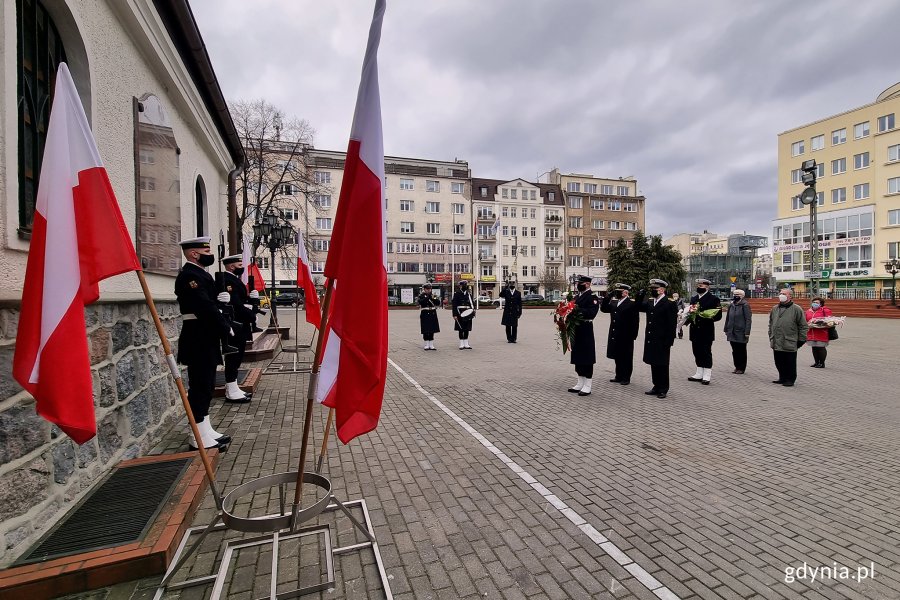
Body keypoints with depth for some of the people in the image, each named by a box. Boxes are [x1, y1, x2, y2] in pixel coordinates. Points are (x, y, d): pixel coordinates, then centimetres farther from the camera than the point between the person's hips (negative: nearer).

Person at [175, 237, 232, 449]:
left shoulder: (201, 274, 17)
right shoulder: (189, 276, -15)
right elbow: (204, 307, -24)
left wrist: (221, 298, 0)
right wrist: (226, 329, -17)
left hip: (206, 339, 11)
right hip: (199, 341, -11)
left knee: (206, 386, 15)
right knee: (200, 387, -4)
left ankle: (206, 431, 25)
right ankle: (200, 438, 4)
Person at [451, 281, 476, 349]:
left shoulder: (468, 294, 13)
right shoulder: (457, 294, -4)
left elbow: (472, 303, 14)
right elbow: (454, 304, -8)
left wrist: (473, 312, 3)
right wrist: (454, 315, -13)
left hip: (468, 313, 5)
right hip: (460, 313, -5)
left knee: (467, 329, 8)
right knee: (461, 329, 2)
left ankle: (466, 344, 15)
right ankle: (461, 344, 10)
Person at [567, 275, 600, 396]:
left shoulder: (592, 297, -8)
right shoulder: (577, 297, 17)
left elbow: (592, 312, -20)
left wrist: (579, 310, -29)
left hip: (586, 331, -8)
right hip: (576, 330, 8)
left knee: (587, 358, -1)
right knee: (577, 357, 13)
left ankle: (587, 386, 8)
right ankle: (580, 384, 25)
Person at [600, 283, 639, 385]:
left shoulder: (632, 304, -10)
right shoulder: (613, 303, 10)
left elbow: (635, 321, -12)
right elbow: (603, 309, 9)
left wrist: (633, 335, -15)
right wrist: (608, 297, 0)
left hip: (626, 337, -6)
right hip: (615, 336, 6)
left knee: (626, 358, 6)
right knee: (617, 357, 14)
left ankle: (626, 378, 16)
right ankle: (619, 376, 25)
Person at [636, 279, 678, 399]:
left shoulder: (669, 304, -10)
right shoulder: (650, 303, 10)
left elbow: (672, 325, -12)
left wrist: (668, 342, -15)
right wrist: (639, 297, 1)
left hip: (662, 342, -6)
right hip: (651, 340, 7)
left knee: (662, 365, 4)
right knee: (653, 364, 13)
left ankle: (663, 389, 16)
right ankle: (656, 386, 25)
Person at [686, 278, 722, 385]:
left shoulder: (714, 299, -4)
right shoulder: (693, 298, 14)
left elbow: (718, 316, -7)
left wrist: (707, 318, -22)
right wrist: (690, 313, -1)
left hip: (706, 331, -6)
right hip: (695, 331, 6)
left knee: (706, 353, 0)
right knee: (697, 352, 11)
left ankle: (706, 376, 8)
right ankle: (699, 374, 22)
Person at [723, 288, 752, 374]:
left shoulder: (745, 305, -9)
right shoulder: (732, 305, 10)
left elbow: (748, 319, -13)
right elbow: (728, 318, 16)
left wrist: (747, 332, -16)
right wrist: (726, 329, 14)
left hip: (741, 333, -6)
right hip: (732, 332, 6)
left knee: (741, 351, 4)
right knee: (735, 350, 12)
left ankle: (741, 368, 14)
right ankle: (737, 367, 22)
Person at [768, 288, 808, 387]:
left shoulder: (796, 309, -5)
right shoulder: (775, 309, 12)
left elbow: (803, 326, -3)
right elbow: (771, 324, 20)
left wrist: (801, 340, -5)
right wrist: (771, 337, 17)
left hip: (790, 344, -5)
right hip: (776, 343, 5)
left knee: (790, 364, 5)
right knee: (779, 363, 13)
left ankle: (790, 380, 17)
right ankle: (782, 378, 26)